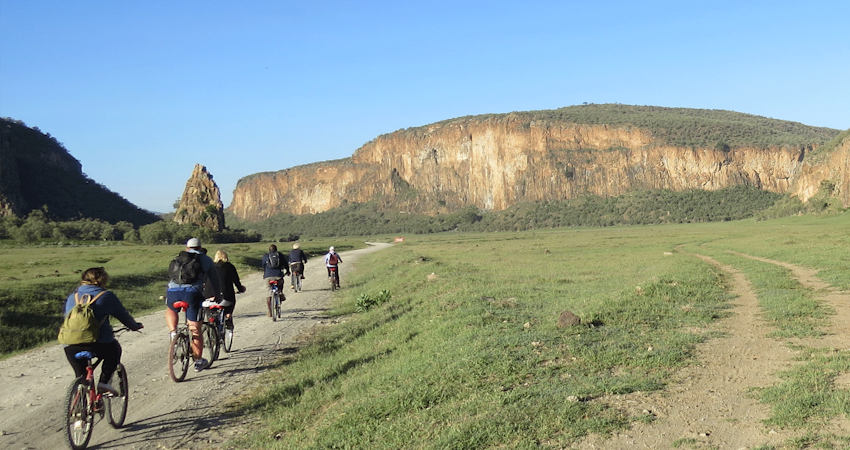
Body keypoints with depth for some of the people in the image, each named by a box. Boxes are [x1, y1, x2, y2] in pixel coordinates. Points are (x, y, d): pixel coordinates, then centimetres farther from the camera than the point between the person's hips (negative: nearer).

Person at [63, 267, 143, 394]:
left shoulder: (72, 296, 20)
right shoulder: (107, 296, 7)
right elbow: (123, 315, 13)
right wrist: (135, 326, 32)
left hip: (70, 347, 4)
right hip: (98, 344, -4)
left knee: (80, 376, 22)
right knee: (114, 349, 29)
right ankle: (105, 381, 14)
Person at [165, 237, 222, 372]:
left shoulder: (179, 258, 27)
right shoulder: (206, 260, 20)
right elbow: (214, 280, 23)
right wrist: (217, 296, 38)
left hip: (173, 290, 2)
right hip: (192, 292, -2)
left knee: (171, 311, 35)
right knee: (195, 329, 5)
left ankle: (173, 332, 11)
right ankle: (198, 361, 12)